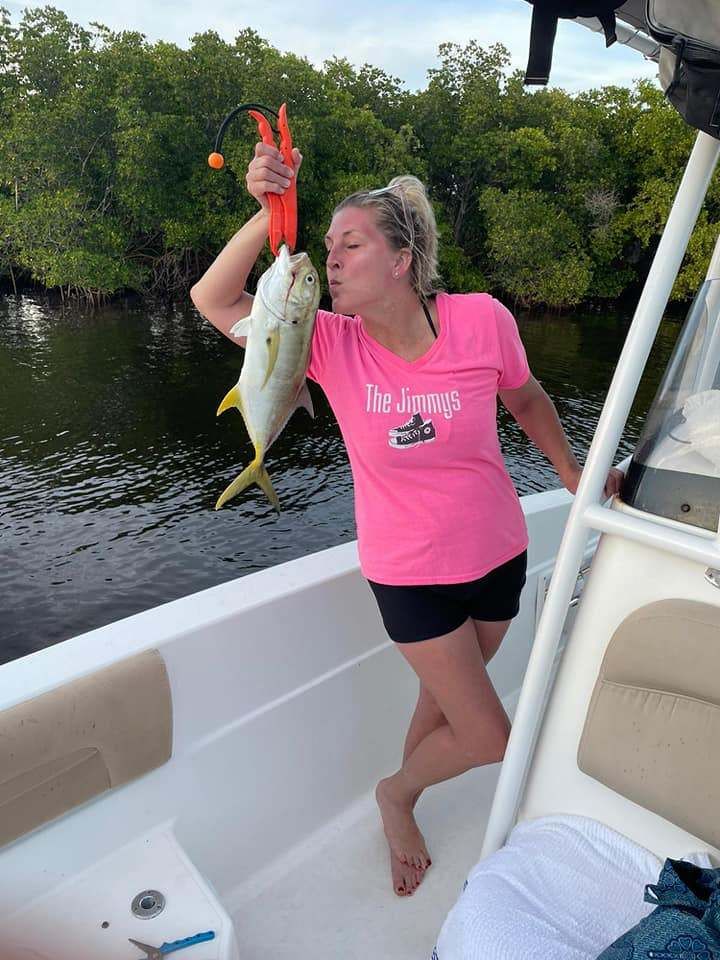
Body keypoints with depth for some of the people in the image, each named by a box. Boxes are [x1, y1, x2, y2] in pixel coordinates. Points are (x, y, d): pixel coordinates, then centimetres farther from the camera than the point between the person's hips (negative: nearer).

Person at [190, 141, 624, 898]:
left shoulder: (482, 320, -15)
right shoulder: (331, 343, -15)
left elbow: (525, 397, 4)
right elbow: (213, 300, -18)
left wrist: (574, 476, 10)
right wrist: (267, 213, -30)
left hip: (498, 553, 3)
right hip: (408, 573, -2)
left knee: (446, 697, 22)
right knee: (489, 739, 5)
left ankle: (402, 803, 52)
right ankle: (395, 793, 38)